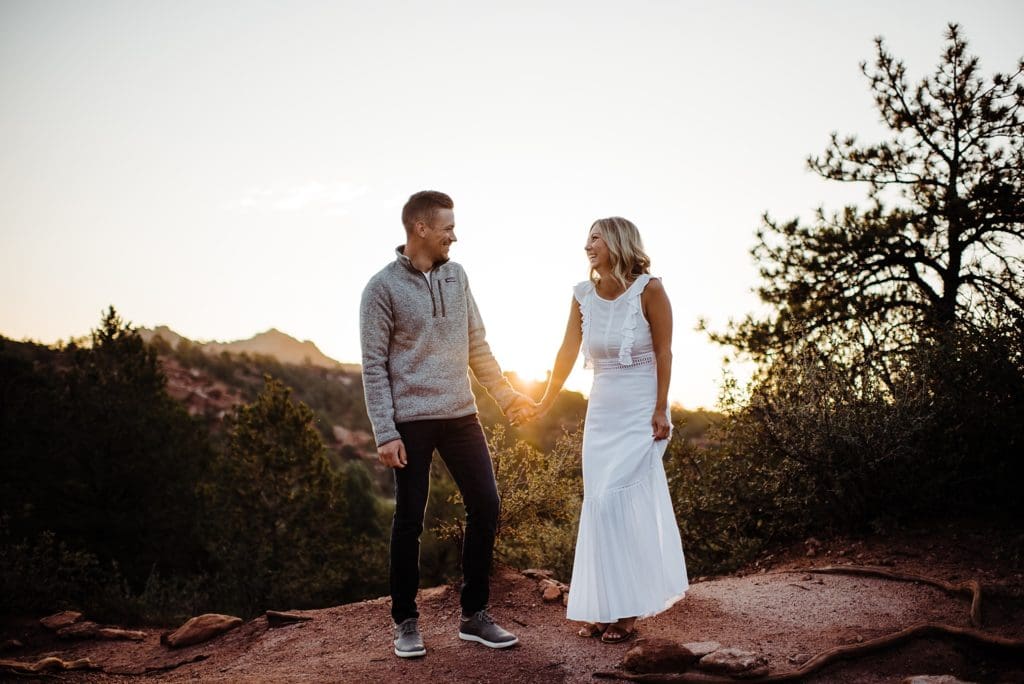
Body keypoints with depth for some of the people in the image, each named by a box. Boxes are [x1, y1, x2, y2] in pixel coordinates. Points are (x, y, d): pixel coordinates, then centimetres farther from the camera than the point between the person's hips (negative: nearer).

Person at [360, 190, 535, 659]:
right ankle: (406, 622, 20)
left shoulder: (456, 277, 9)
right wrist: (385, 433, -13)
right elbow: (374, 365, -8)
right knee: (409, 519, 3)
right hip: (412, 421, -5)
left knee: (485, 505, 3)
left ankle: (474, 616, 17)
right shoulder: (383, 287, -6)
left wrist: (506, 395, 5)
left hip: (460, 414, 5)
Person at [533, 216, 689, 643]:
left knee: (614, 502, -10)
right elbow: (567, 353, 8)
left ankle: (627, 609, 5)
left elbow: (663, 353, -8)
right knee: (601, 506, 6)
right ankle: (604, 608, 18)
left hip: (641, 412, -5)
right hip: (601, 412, 5)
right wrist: (545, 404, 11)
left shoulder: (648, 289, -11)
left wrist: (660, 411, -12)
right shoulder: (583, 295, 3)